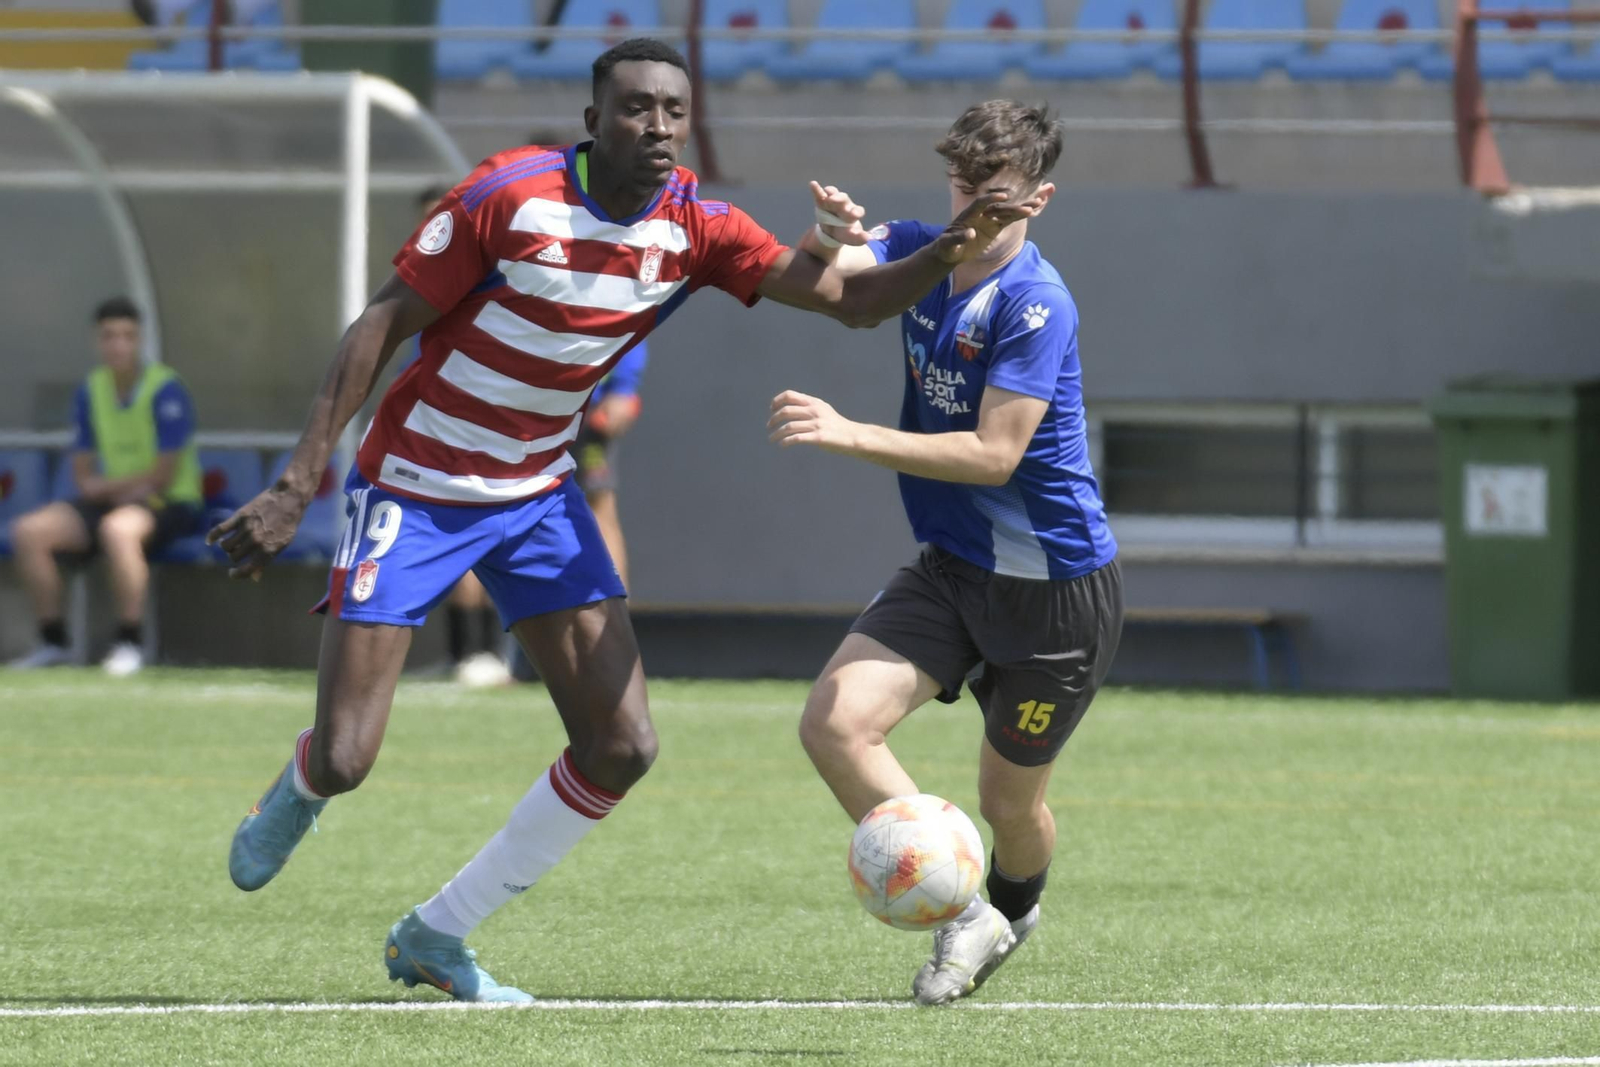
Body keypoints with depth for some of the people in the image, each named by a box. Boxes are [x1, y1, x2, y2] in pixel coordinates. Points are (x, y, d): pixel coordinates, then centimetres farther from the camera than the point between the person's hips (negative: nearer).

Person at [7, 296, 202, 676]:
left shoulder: (165, 390, -12)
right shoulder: (91, 391, 7)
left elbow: (163, 477, -15)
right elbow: (83, 477, 9)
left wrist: (105, 485, -5)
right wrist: (126, 486, -11)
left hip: (170, 506, -6)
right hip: (113, 503, 6)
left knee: (117, 528, -40)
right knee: (29, 531, -13)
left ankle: (130, 642, -31)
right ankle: (52, 641, -7)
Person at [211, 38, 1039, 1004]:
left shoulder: (695, 230, -8)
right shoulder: (511, 196, -21)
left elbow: (850, 299, -10)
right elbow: (383, 324, -16)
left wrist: (949, 253, -31)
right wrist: (299, 485, -21)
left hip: (538, 496, 5)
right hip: (415, 487, -5)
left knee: (622, 746, -6)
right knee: (345, 761, -10)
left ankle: (437, 936, 10)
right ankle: (298, 792, 32)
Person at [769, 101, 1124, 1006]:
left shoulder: (1036, 303, -21)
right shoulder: (921, 253, 2)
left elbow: (993, 455, -26)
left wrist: (848, 435, -31)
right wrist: (835, 232, -36)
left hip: (1056, 587, -6)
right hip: (952, 567, 6)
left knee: (1009, 800, 7)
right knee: (834, 723, -16)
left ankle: (1016, 907, 44)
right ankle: (965, 916, -3)